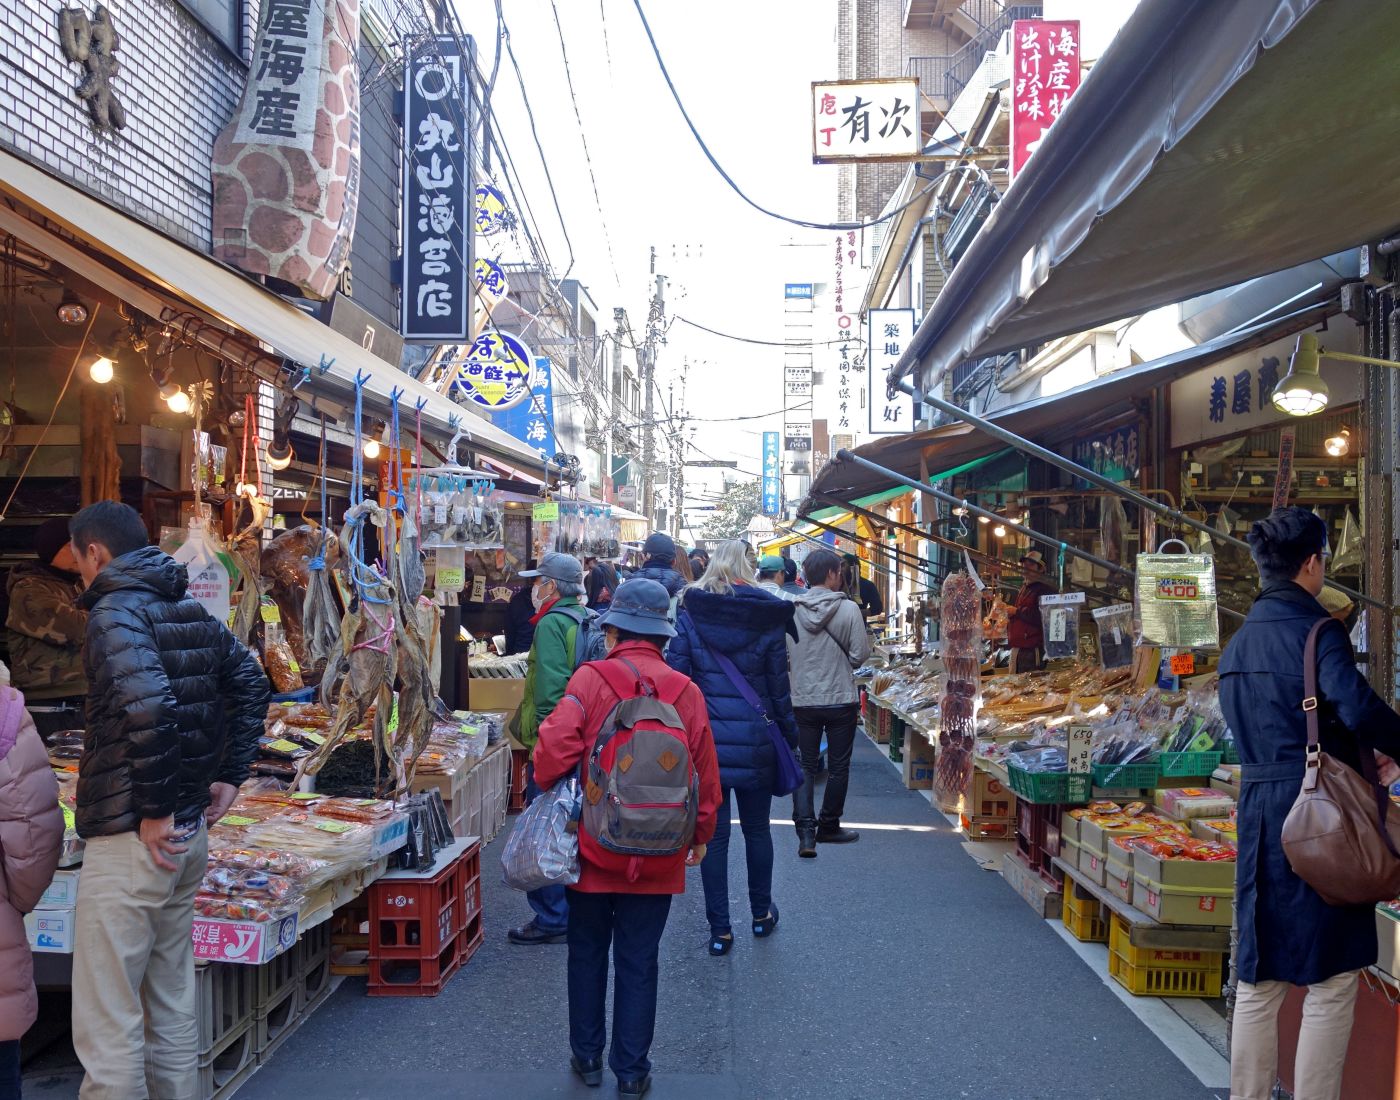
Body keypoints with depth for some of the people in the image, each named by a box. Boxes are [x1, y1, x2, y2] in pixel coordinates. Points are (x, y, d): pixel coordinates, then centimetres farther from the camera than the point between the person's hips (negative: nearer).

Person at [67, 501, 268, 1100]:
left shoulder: (115, 612, -14)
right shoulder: (192, 611, 10)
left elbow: (148, 708, -29)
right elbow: (252, 685, 18)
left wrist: (153, 812, -20)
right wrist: (229, 775, 16)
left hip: (130, 840, -9)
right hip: (188, 835, 9)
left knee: (107, 1028, 1)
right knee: (172, 1002, 19)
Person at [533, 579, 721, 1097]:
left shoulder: (590, 678, -12)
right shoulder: (685, 690, -5)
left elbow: (555, 748, -20)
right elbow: (705, 771, -1)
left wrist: (550, 787, 3)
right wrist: (701, 835, 14)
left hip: (593, 843, -1)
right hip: (658, 854, 1)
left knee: (587, 952, 18)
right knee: (639, 961, 13)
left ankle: (587, 1056, 30)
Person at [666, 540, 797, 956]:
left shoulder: (690, 614, -3)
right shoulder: (766, 618, -2)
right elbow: (779, 686, 1)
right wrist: (790, 734, 12)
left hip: (706, 736, -1)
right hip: (756, 738, 1)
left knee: (714, 833, 6)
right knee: (757, 829, 17)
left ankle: (719, 930, 10)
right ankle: (761, 914, 32)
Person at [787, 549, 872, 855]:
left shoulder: (791, 610, -6)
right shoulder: (848, 609, -12)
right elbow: (860, 655, -9)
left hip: (802, 700, 2)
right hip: (841, 700, -2)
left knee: (806, 766, 10)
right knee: (838, 766, 14)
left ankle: (805, 830, -4)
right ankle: (828, 826, 26)